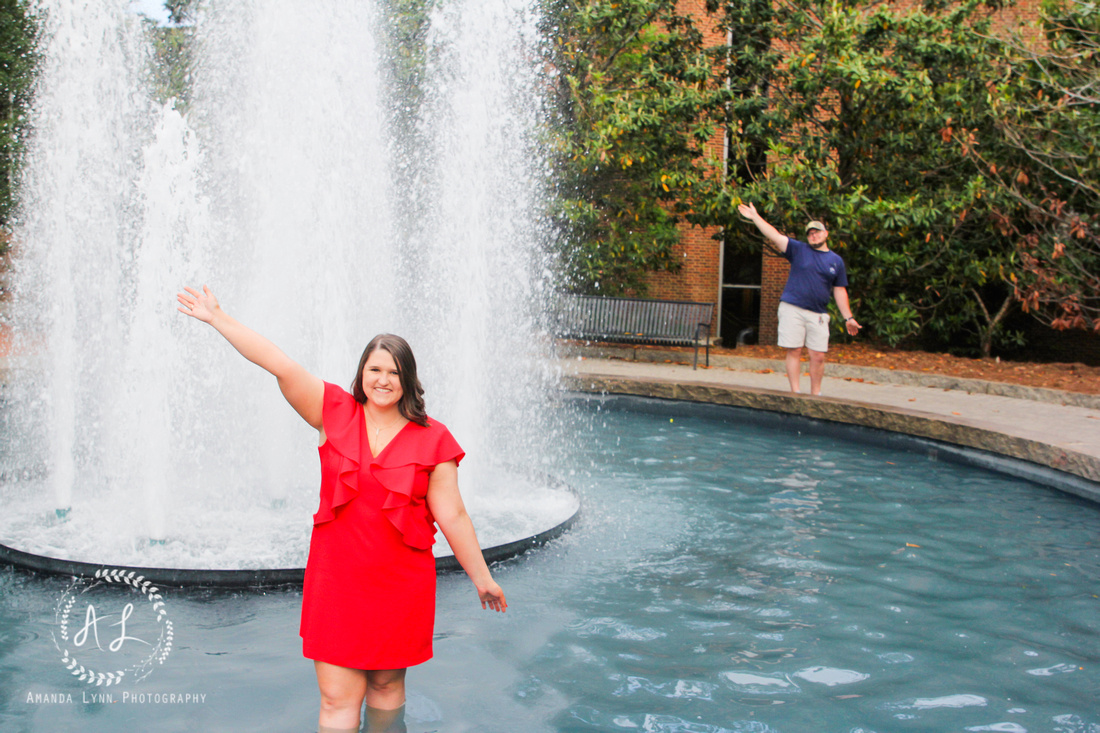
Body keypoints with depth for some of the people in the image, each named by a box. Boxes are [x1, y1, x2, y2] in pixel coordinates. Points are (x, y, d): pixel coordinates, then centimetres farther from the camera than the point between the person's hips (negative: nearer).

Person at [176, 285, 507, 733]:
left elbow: (452, 516, 1)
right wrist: (217, 318, -5)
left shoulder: (431, 440, -3)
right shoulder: (336, 414, -1)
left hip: (400, 585, 0)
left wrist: (482, 577, 3)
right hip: (336, 580, 1)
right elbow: (278, 364, -4)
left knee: (387, 685, 14)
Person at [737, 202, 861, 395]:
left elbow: (840, 291, 15)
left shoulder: (836, 261, 13)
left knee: (818, 356, 0)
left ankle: (815, 394, 13)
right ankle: (795, 392, 4)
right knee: (794, 351, -2)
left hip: (818, 314, 2)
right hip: (792, 308, -2)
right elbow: (775, 236, 0)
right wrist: (755, 217, -7)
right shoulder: (799, 250, 7)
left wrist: (848, 317, 10)